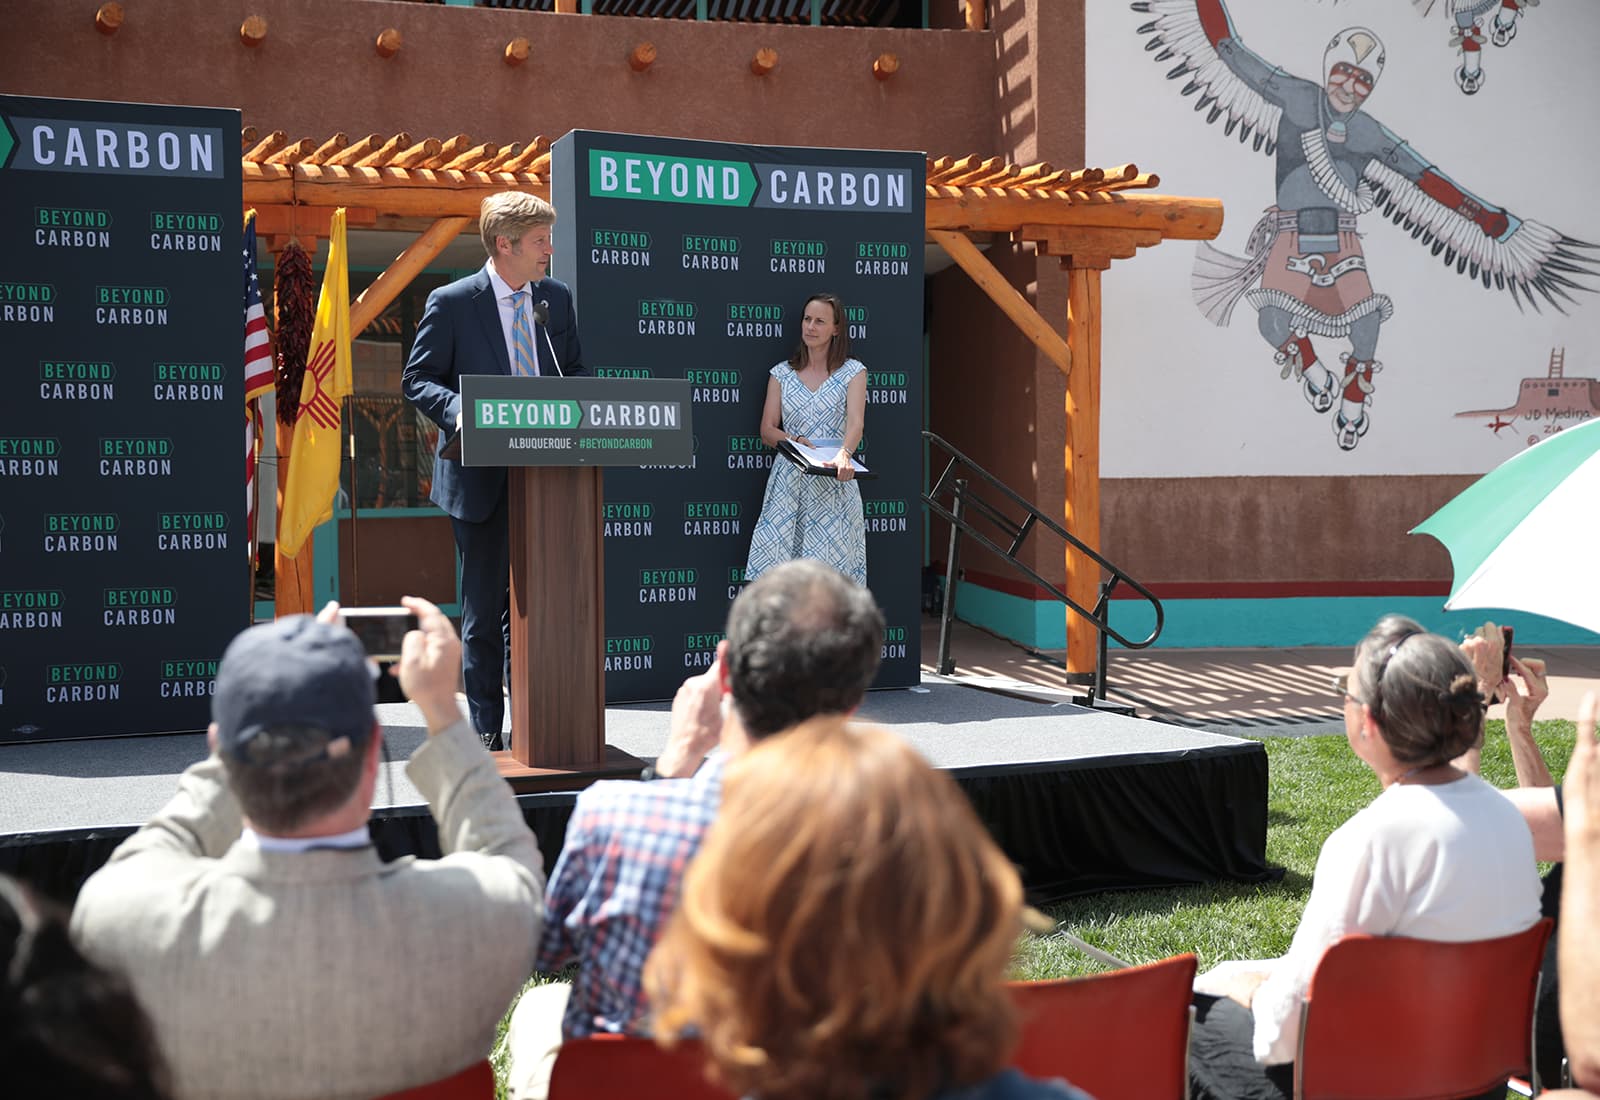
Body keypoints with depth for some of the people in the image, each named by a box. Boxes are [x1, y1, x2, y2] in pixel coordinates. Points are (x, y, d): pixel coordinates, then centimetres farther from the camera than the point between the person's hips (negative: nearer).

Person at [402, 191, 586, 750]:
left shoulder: (556, 298, 8)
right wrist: (458, 409, -22)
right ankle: (487, 733, 14)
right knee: (484, 610, 5)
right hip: (481, 478, -4)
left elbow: (574, 370, 17)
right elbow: (417, 379, -3)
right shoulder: (451, 303, -5)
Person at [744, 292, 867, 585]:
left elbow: (856, 421, -13)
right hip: (789, 479, 2)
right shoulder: (782, 373, 10)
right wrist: (795, 441, -15)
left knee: (830, 565, -4)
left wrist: (843, 454, -33)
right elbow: (767, 431, 6)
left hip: (834, 481, -2)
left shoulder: (852, 371, 2)